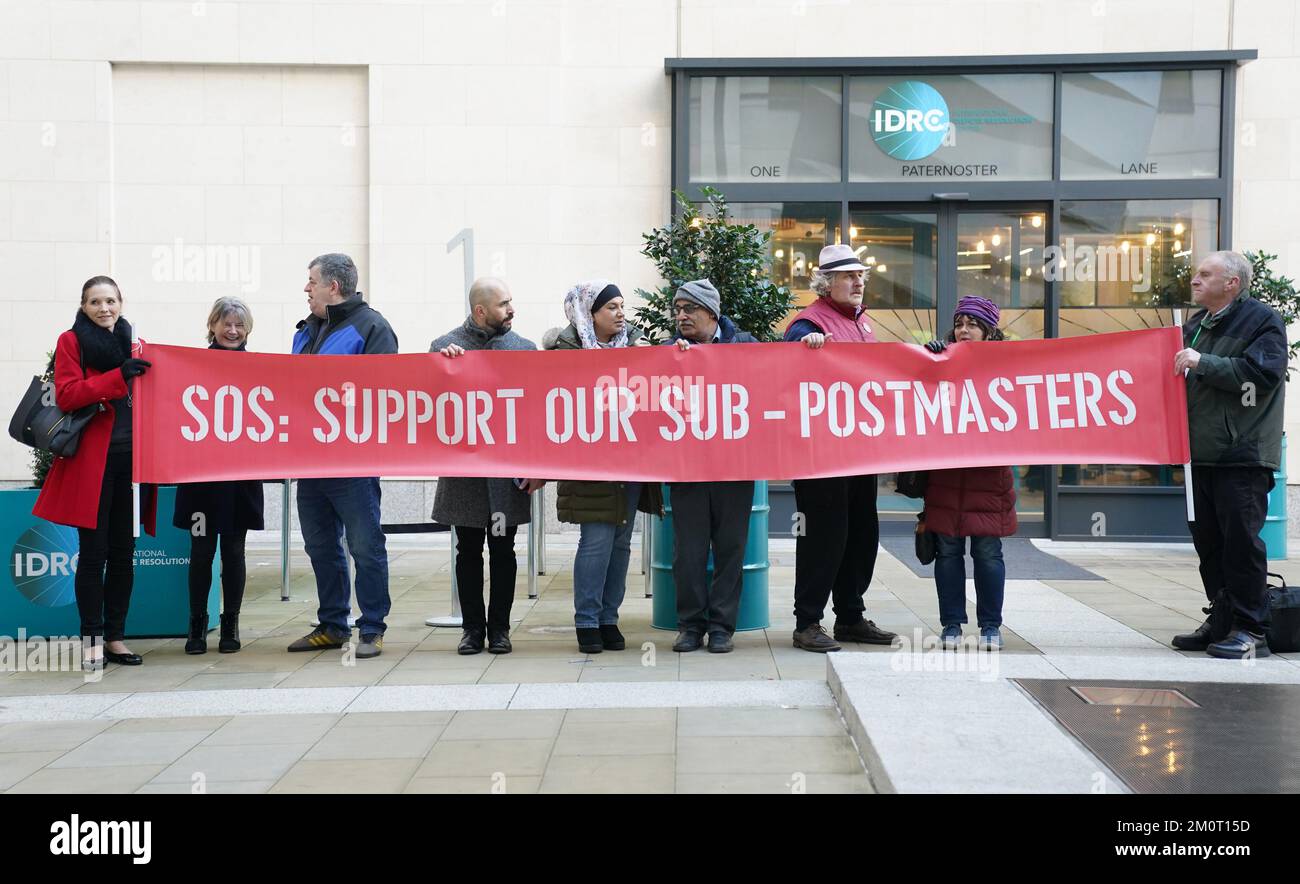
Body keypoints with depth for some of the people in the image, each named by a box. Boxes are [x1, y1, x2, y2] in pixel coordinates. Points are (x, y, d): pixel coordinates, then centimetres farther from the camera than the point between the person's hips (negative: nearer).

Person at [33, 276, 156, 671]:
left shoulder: (135, 343, 15)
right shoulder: (71, 341, 2)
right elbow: (66, 396, -11)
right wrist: (118, 376, -18)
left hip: (132, 459, 4)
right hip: (92, 460, -4)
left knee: (124, 552, 7)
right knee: (93, 552, -2)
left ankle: (115, 636, 15)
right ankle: (92, 638, 8)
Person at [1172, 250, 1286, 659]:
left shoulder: (1262, 319, -4)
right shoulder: (1196, 325, 19)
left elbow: (1264, 372, -19)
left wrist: (1203, 362, -18)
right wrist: (1178, 364, 10)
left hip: (1242, 454, -8)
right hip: (1201, 453, 8)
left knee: (1241, 541, -6)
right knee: (1208, 541, 10)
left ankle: (1250, 630, 1)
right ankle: (1221, 620, 20)